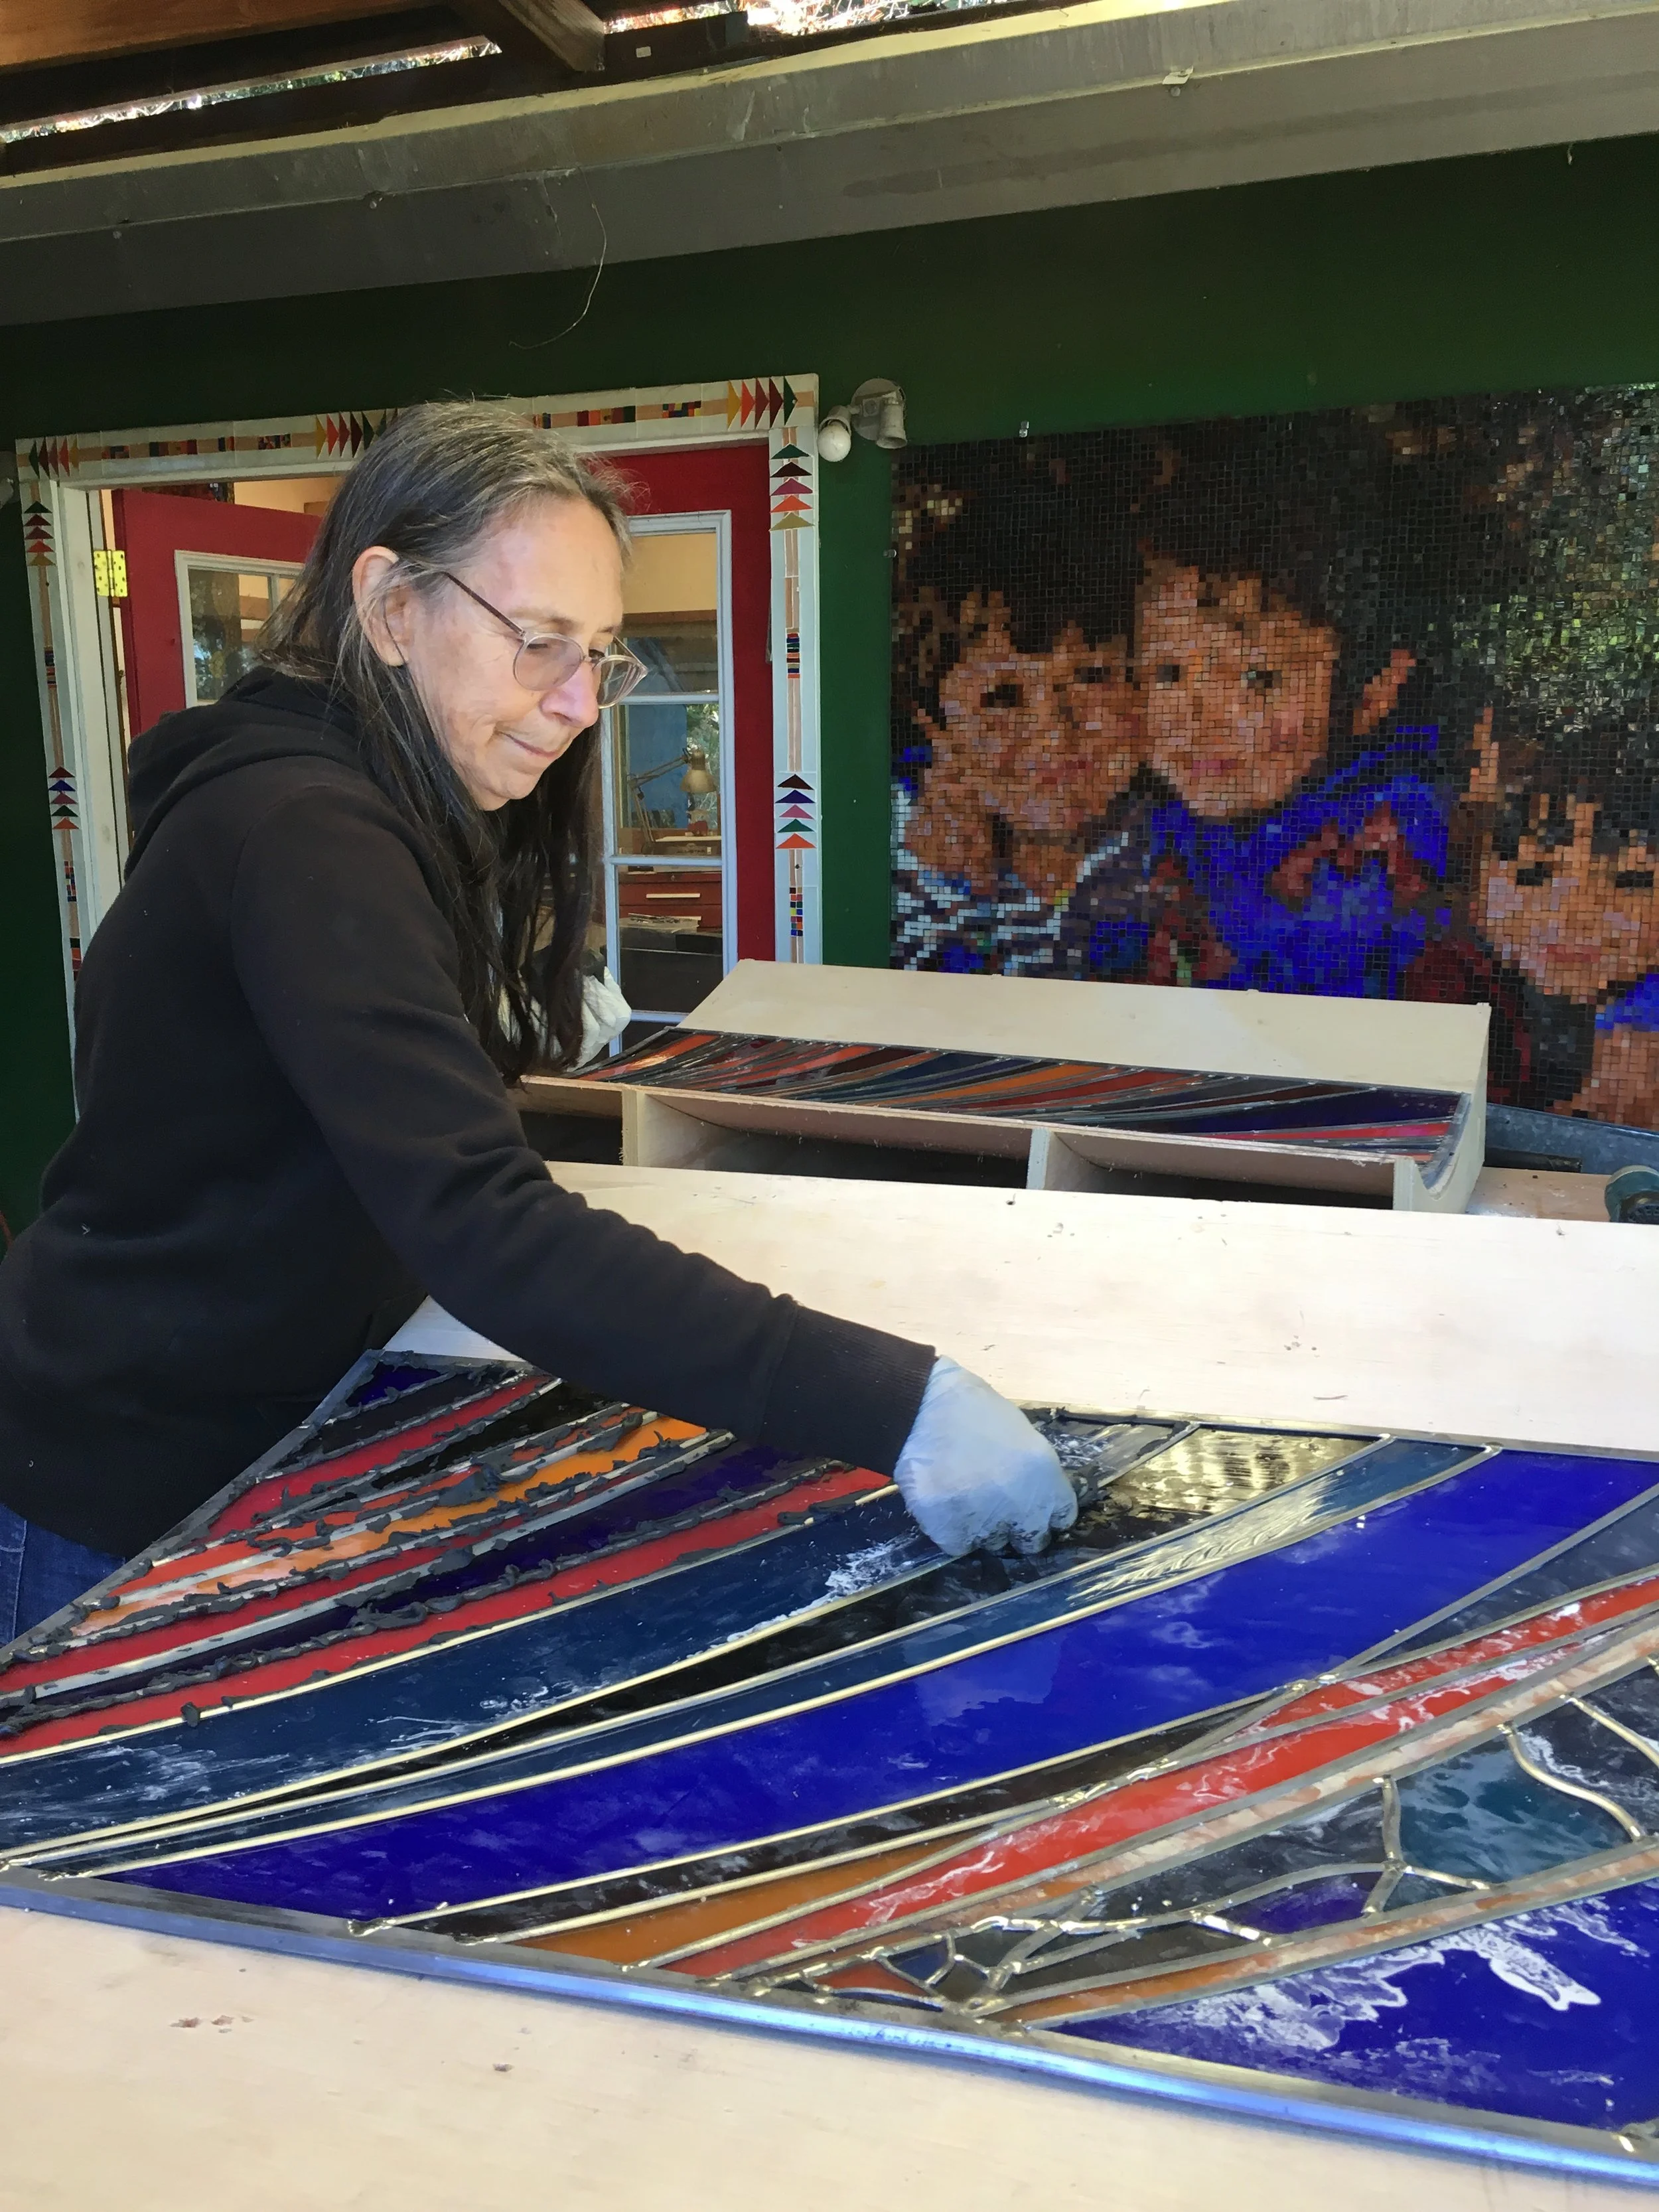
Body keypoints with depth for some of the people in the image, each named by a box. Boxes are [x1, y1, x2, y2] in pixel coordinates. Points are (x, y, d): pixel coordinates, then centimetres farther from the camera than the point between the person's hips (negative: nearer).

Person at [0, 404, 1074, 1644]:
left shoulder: (359, 800, 4)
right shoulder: (302, 831, -27)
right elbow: (485, 1231, -38)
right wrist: (895, 1405, -42)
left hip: (258, 1444, 9)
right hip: (135, 1503, -8)